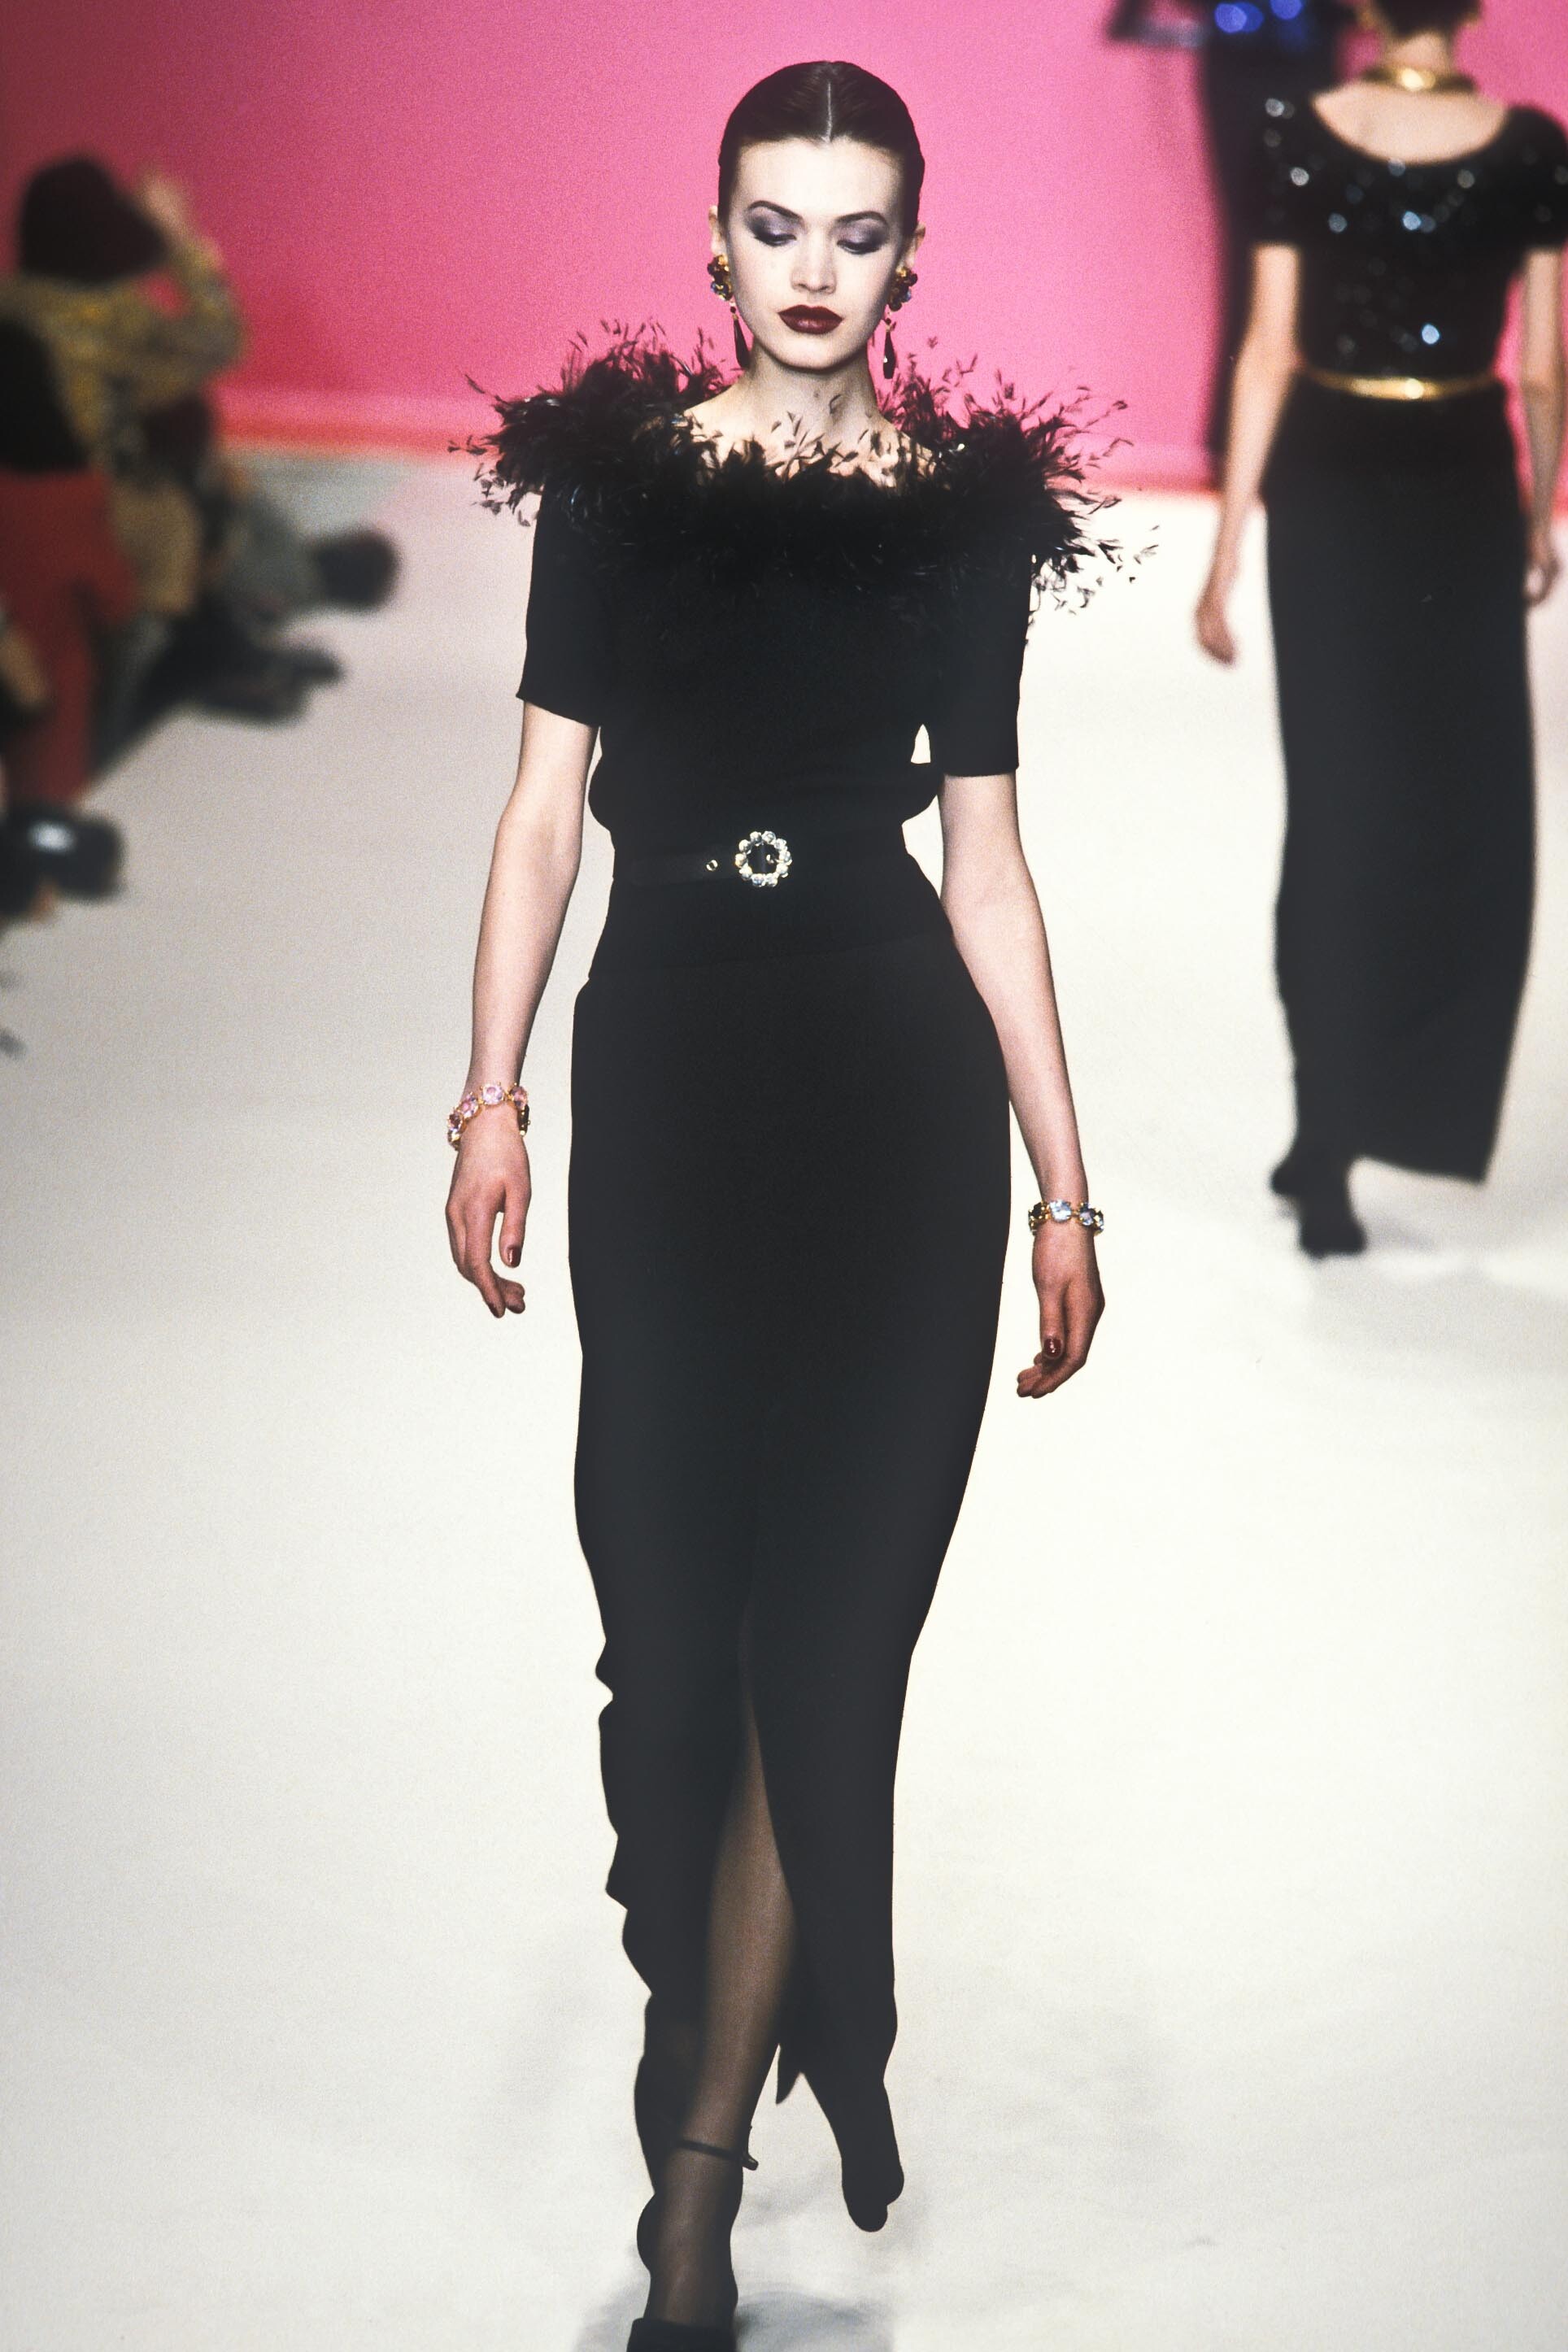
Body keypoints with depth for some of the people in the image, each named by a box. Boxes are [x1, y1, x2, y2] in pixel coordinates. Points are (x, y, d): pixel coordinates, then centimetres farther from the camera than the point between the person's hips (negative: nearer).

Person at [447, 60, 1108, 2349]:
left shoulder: (968, 512, 5)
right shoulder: (614, 472, 5)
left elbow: (988, 859, 7)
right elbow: (548, 801, 4)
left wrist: (1065, 1181, 5)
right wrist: (491, 1094, -6)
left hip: (895, 1079, -1)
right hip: (665, 1068, 1)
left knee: (815, 1627, -3)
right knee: (677, 1610, 3)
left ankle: (699, 2162, 6)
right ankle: (820, 2031, 24)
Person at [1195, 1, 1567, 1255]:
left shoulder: (1300, 138, -10)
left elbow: (1267, 355, -9)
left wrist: (1228, 553, -3)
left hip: (1325, 490, 1)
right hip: (1461, 493, -1)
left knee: (1339, 812, 11)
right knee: (1465, 819, 17)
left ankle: (1334, 1146, 10)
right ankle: (1410, 1103, 19)